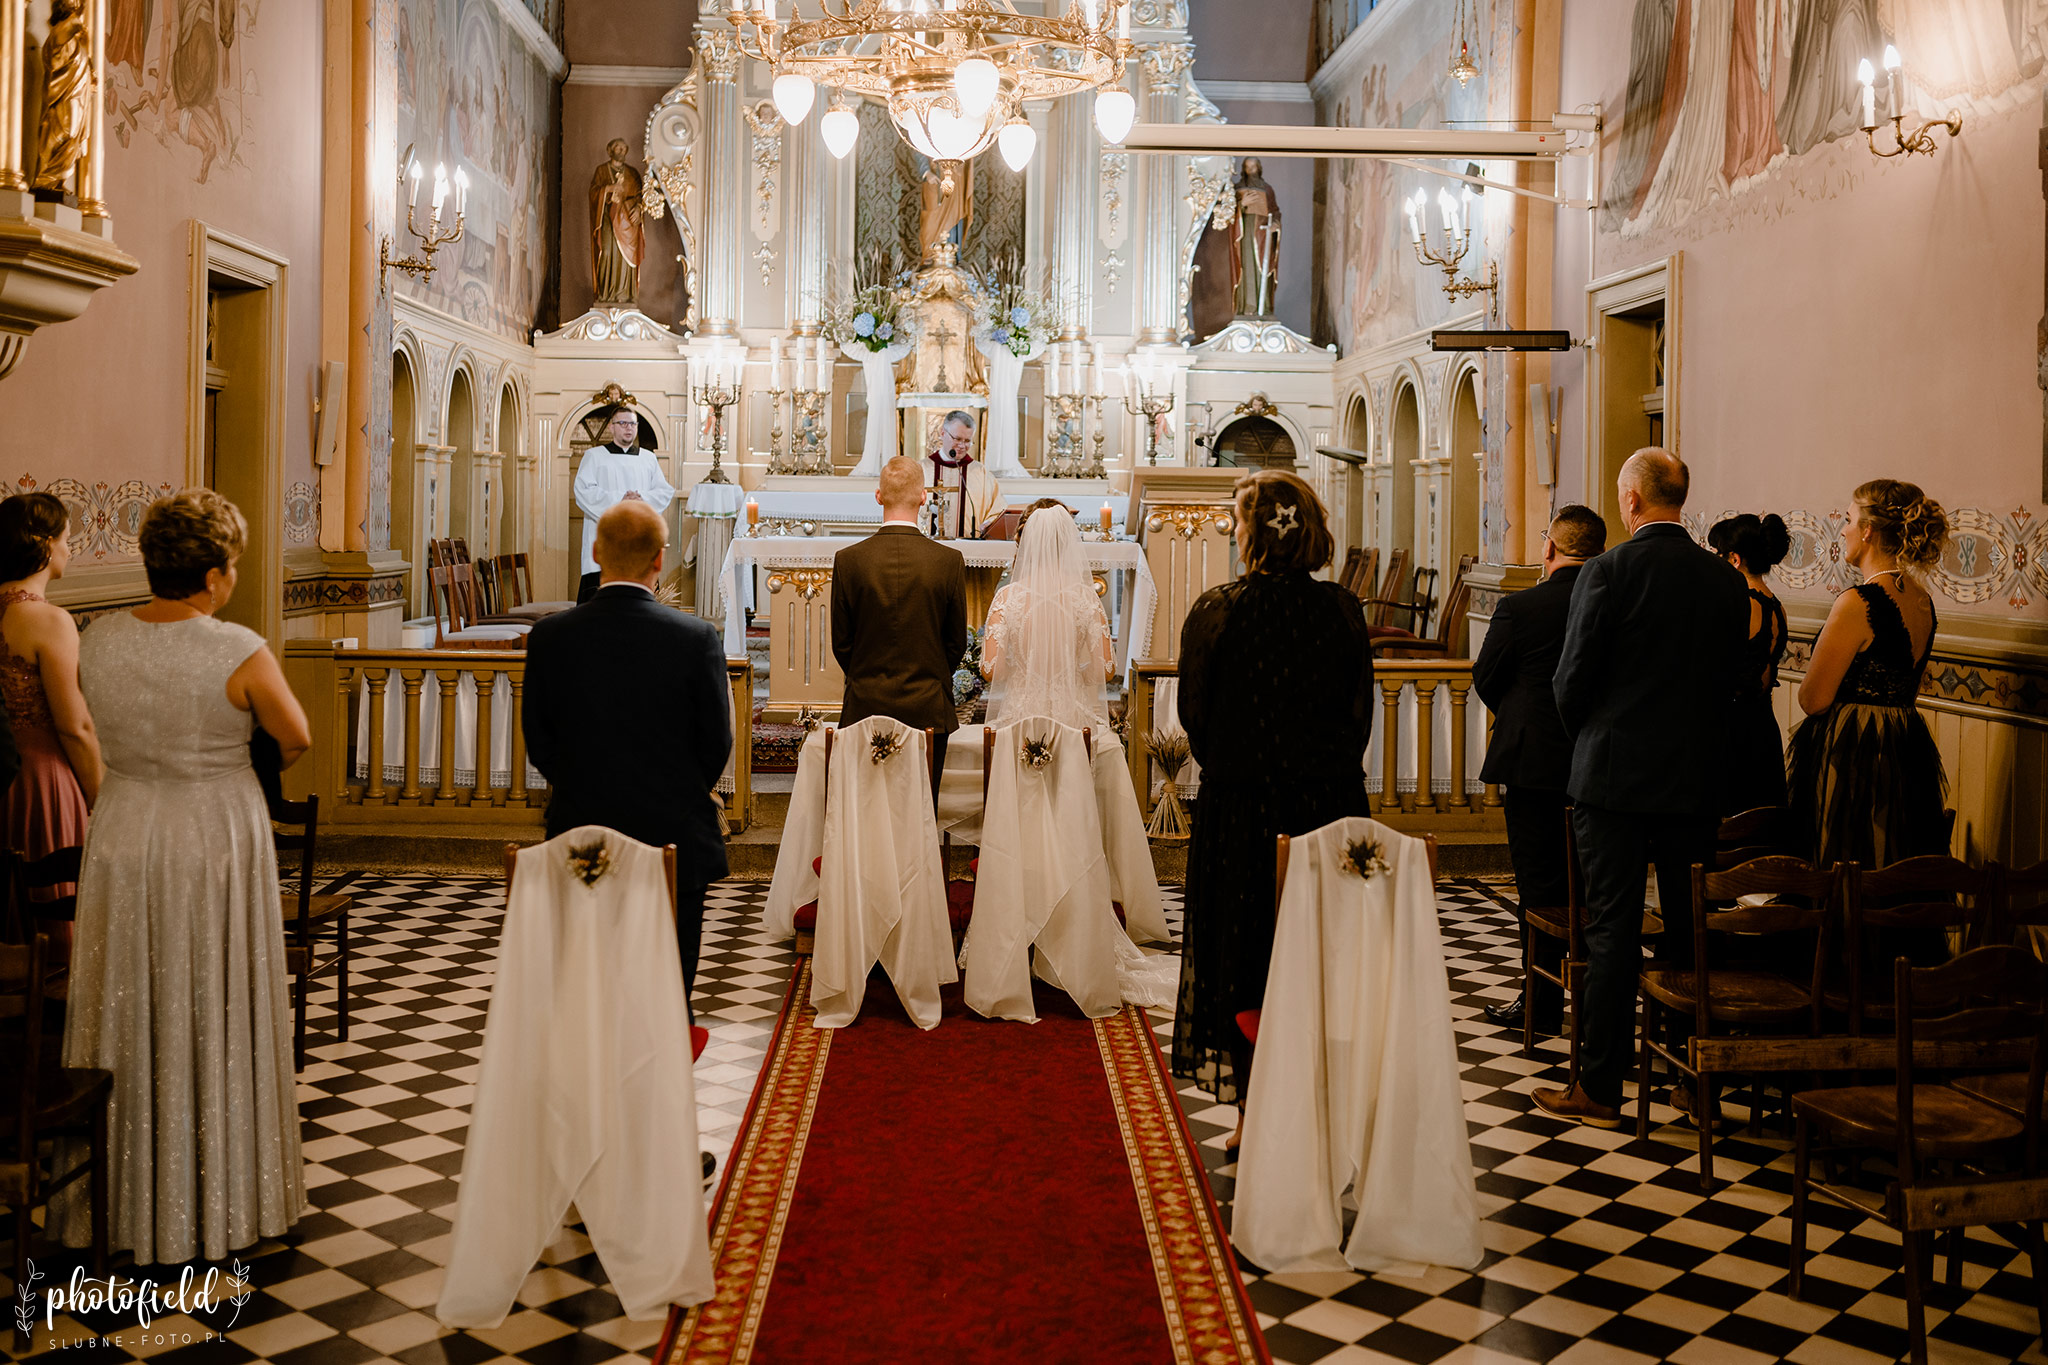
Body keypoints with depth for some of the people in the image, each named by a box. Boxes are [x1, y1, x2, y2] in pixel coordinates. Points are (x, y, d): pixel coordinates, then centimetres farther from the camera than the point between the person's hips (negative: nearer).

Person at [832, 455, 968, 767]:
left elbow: (840, 642, 2)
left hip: (865, 709, 1)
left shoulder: (848, 560, -5)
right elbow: (957, 642, 1)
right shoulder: (949, 560, -7)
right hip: (928, 712, -1)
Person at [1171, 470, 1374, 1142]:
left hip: (1240, 808, -2)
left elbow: (1195, 716, -3)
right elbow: (1361, 712, 1)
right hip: (1332, 803, 2)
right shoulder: (1343, 610, -5)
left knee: (1245, 952, 10)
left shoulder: (1215, 611, -12)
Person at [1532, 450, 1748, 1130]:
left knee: (1612, 930, 0)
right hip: (1697, 779, 4)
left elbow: (1572, 679, -10)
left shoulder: (1607, 571, -11)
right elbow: (1732, 679, 7)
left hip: (1615, 774, -4)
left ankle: (1599, 1088, 6)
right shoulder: (1727, 580, 3)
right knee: (1693, 928, 11)